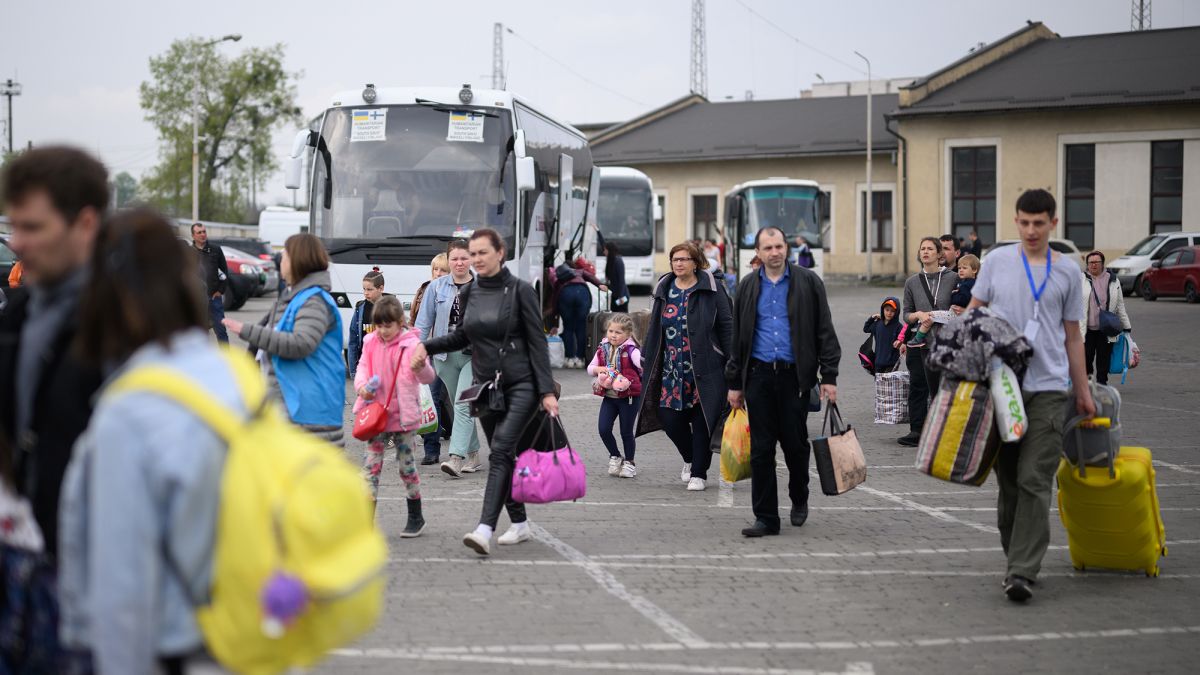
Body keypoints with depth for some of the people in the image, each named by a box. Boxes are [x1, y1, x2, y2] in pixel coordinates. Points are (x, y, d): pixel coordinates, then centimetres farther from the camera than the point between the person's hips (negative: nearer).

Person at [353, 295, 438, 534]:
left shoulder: (411, 344, -10)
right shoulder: (371, 343, 3)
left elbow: (428, 378, -15)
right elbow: (363, 368, 11)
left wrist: (420, 367, -38)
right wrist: (362, 386, -12)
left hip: (403, 415, -4)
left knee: (407, 466, 6)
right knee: (370, 464, 0)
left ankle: (416, 518, 22)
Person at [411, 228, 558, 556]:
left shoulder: (520, 290, -8)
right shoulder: (470, 292, 7)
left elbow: (537, 342, -8)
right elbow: (463, 337, 20)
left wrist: (547, 391, -14)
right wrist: (427, 346, 5)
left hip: (521, 385, -6)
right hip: (487, 386, 6)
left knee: (501, 450, -18)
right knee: (504, 456, 9)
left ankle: (485, 530, -28)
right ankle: (520, 525, 22)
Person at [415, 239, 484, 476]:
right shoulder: (436, 287, 5)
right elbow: (424, 322, 8)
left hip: (473, 354, -3)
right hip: (445, 354, 3)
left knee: (463, 404, -15)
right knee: (460, 407, 12)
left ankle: (456, 457, -21)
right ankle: (473, 456, 23)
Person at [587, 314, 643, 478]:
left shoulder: (631, 351, -12)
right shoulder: (602, 349, 5)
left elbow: (643, 364, -26)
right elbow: (590, 368, 13)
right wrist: (599, 369, -7)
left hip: (628, 397, -4)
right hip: (609, 397, 4)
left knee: (626, 431, 4)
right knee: (603, 429, -3)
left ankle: (629, 462, 25)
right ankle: (615, 457, 22)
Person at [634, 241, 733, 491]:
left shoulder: (711, 288, -3)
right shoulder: (664, 290, 10)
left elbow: (726, 326, -4)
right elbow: (654, 329, 15)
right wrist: (647, 362, 12)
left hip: (705, 369, -4)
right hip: (672, 369, 4)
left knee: (703, 421, 0)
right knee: (669, 417, 0)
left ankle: (699, 473, 13)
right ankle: (690, 458, 28)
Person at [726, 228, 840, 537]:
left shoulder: (807, 282, 1)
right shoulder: (748, 287, 10)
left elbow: (824, 331, 1)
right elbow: (738, 337, 13)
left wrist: (829, 376, -6)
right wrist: (735, 383, 11)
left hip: (795, 375, -2)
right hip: (759, 375, 2)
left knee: (795, 443, 5)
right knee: (761, 448, 0)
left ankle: (799, 499, 32)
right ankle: (766, 518, 7)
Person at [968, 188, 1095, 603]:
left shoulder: (1068, 271, 8)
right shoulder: (997, 261, 7)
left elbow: (1072, 335, 13)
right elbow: (974, 313, 12)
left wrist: (1083, 389, 14)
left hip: (1048, 388, -1)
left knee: (1035, 481, -10)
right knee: (1008, 479, 9)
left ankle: (1022, 572, -14)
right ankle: (1014, 556, 22)